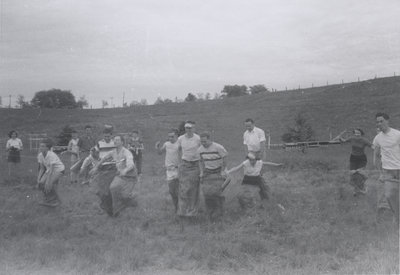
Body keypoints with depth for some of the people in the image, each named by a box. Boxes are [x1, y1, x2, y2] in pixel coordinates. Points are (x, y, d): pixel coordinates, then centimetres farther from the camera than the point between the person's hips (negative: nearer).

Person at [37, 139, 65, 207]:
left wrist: (47, 182, -30)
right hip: (49, 170, 7)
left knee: (49, 184, -23)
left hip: (58, 170, -7)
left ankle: (56, 201, -1)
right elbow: (42, 169, 2)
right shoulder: (40, 155, -7)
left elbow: (51, 169, -30)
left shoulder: (51, 155, -29)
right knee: (41, 183, -10)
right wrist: (38, 179, -3)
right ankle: (47, 201, 8)